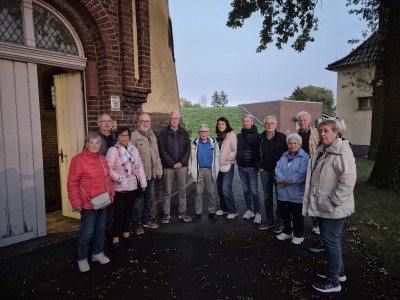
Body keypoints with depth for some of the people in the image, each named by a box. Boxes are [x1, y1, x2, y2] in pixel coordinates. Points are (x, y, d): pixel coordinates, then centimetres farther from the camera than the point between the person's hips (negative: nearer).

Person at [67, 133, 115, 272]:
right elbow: (72, 183, -14)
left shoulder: (102, 159, 8)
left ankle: (98, 253, 36)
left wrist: (111, 193, 12)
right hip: (88, 204, -7)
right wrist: (76, 203, -16)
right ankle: (82, 259, 22)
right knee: (87, 232, 1)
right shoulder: (78, 160, -14)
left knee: (101, 228, 17)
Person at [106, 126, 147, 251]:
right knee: (119, 212, 1)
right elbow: (108, 169, -17)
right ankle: (116, 237, 15)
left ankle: (125, 232, 33)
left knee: (129, 210, 15)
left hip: (132, 186, 5)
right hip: (119, 188, -5)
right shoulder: (113, 150, -10)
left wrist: (143, 182, 6)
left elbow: (139, 166, 8)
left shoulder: (134, 149, 6)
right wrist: (120, 179, -24)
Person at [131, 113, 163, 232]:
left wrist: (159, 169, 12)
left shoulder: (152, 135, 14)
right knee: (137, 199, 4)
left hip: (151, 173, 7)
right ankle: (137, 223, 19)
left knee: (150, 198, 16)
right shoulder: (134, 135, -8)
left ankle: (146, 220, 32)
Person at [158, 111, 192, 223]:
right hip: (168, 166, -2)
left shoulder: (184, 132, 7)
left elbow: (188, 148, 3)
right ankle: (166, 214, 15)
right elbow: (162, 150, -6)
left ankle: (182, 212, 20)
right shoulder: (163, 133, 0)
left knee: (182, 191, 9)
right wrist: (172, 163, -12)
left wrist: (182, 162, -9)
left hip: (182, 166, 2)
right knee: (167, 192, 4)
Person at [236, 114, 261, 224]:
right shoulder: (239, 136, 9)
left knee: (254, 191, -5)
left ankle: (257, 213, 4)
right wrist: (238, 161, 6)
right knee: (246, 190, 11)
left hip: (251, 167, -5)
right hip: (241, 167, 5)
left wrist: (256, 165, -13)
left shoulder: (256, 135, -4)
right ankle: (249, 210, 22)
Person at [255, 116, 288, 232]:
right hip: (265, 171, 3)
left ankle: (279, 221, 16)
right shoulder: (260, 138, 4)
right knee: (267, 196, 10)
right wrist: (259, 167, 4)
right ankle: (269, 220, 22)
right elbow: (257, 154, 11)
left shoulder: (282, 137, -6)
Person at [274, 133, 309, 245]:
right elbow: (277, 169, -1)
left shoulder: (305, 157, -8)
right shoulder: (284, 156, 10)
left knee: (297, 216, 8)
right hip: (283, 192, 6)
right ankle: (287, 232, 36)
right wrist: (283, 180, -18)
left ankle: (298, 235, 25)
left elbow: (301, 173, -20)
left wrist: (289, 181, -21)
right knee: (284, 214, 18)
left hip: (296, 193, -5)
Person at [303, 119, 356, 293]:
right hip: (323, 206, 9)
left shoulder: (341, 151, -18)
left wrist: (334, 201, -24)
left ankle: (333, 282, 18)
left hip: (333, 208, -9)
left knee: (331, 241, 2)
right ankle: (338, 272, 38)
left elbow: (348, 179, -26)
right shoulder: (322, 150, 11)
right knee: (331, 240, 20)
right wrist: (318, 201, 17)